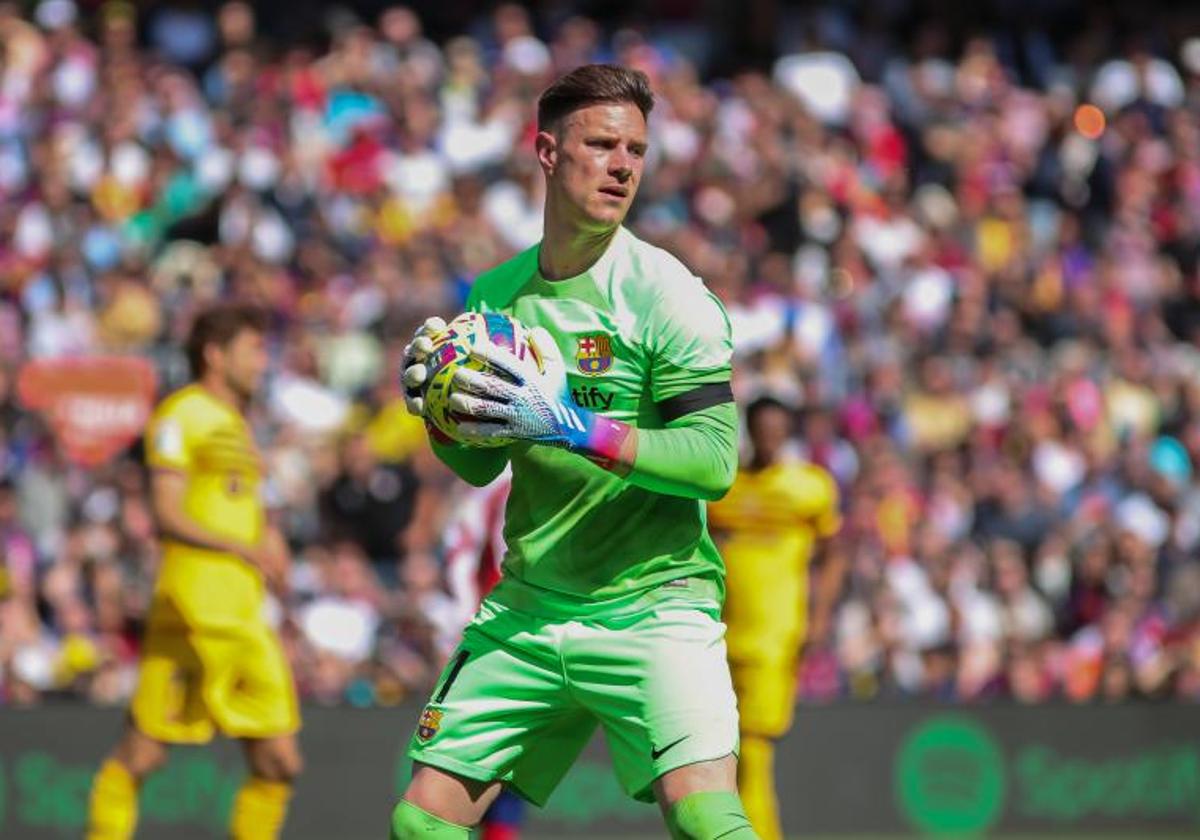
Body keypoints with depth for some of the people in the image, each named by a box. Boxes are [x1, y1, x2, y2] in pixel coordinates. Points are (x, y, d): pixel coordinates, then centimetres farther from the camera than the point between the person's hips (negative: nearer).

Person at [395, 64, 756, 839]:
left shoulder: (664, 291, -9)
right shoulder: (494, 295, 8)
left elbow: (716, 461, -17)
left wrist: (571, 426, -24)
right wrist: (438, 411, -4)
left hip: (653, 598, -5)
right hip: (528, 603, 5)